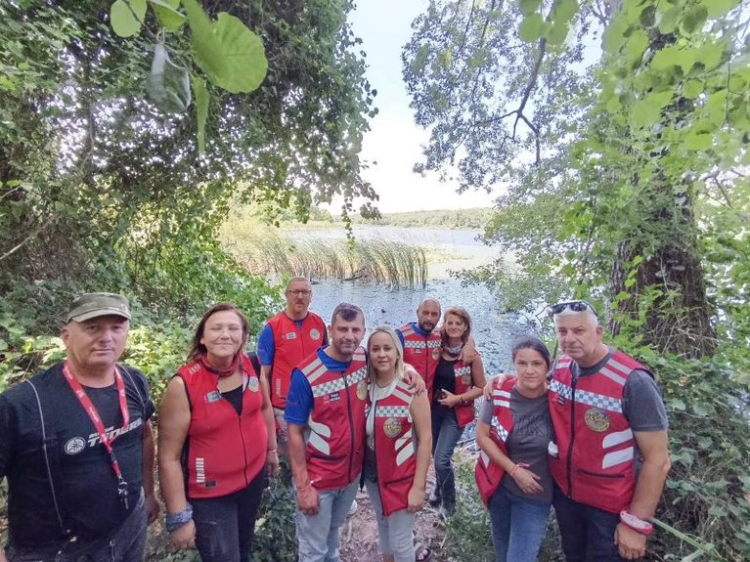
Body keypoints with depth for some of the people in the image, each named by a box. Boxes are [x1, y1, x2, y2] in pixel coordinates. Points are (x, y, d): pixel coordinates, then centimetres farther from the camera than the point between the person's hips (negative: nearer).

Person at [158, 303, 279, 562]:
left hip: (254, 476, 5)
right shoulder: (183, 386, -24)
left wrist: (272, 449, 13)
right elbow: (169, 457, -18)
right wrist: (179, 517, -15)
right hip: (210, 494, -4)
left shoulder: (253, 366, -12)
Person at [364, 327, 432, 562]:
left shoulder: (413, 390, -20)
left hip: (402, 477, -4)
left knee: (400, 541, 8)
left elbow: (426, 439, -16)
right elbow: (363, 433, 3)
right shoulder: (365, 388, -7)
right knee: (383, 525, 25)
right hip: (373, 475, 5)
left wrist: (419, 486, -15)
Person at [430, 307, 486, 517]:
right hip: (435, 409, 4)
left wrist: (457, 398, -18)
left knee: (441, 459, -8)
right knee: (436, 455, 18)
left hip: (456, 413, -4)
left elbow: (481, 388, -7)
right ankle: (440, 488, 45)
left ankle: (449, 502, 18)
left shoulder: (472, 355, -14)